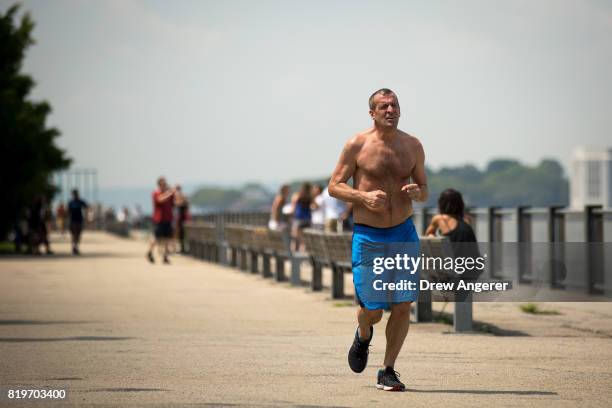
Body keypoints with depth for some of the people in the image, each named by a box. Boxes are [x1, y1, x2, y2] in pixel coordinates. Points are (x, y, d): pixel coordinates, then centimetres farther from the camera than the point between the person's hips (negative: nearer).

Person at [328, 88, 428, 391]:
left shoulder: (413, 146, 6)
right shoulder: (357, 145, -4)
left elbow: (424, 191, 16)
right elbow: (334, 186, 0)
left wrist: (417, 192, -9)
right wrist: (364, 197, -17)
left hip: (404, 233, 3)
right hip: (368, 237, -3)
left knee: (403, 306, -5)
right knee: (373, 310, -4)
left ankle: (387, 372, 8)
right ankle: (363, 335, 34)